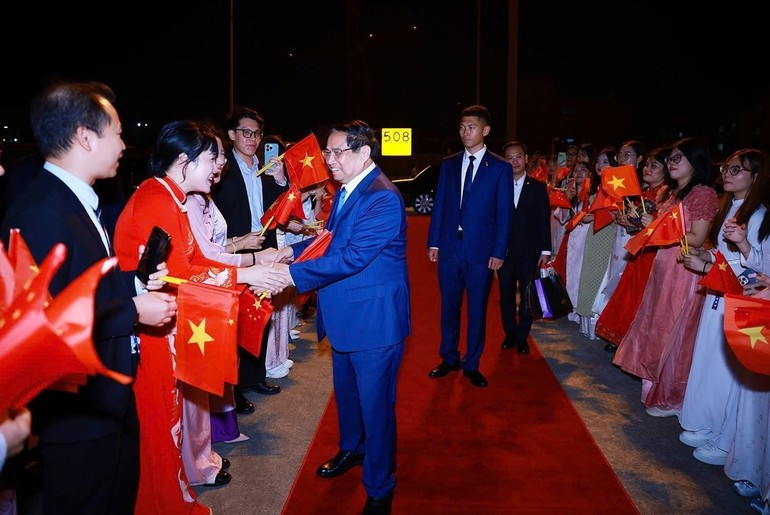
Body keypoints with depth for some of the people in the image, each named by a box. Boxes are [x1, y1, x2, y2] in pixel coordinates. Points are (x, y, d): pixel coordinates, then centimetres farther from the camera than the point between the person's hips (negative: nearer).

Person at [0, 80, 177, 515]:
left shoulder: (78, 200, 7)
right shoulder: (42, 215, -25)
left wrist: (134, 283, -1)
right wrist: (133, 311, -20)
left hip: (110, 396, 9)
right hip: (78, 411, -9)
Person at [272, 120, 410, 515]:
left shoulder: (383, 198, -23)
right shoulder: (347, 190, 8)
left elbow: (352, 257, -30)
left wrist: (291, 274, -30)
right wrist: (293, 249, -1)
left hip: (375, 318, -9)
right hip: (345, 315, 10)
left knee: (375, 404, 4)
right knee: (346, 391, 26)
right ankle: (352, 449, 51)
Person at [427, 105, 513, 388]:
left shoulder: (501, 168, 0)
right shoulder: (448, 164, 9)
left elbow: (504, 213, -2)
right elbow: (439, 205, 8)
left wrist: (498, 252, -7)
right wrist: (433, 242, 2)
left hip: (481, 251, -3)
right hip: (449, 247, 3)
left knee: (477, 310, 7)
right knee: (449, 307, 11)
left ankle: (472, 365, 22)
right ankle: (449, 358, 28)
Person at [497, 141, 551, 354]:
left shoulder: (537, 187, 3)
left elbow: (544, 221, 2)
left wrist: (545, 250, -3)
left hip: (529, 251, 0)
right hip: (504, 250, 1)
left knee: (528, 294, 5)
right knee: (506, 294, 8)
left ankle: (522, 336, 18)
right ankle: (509, 334, 23)